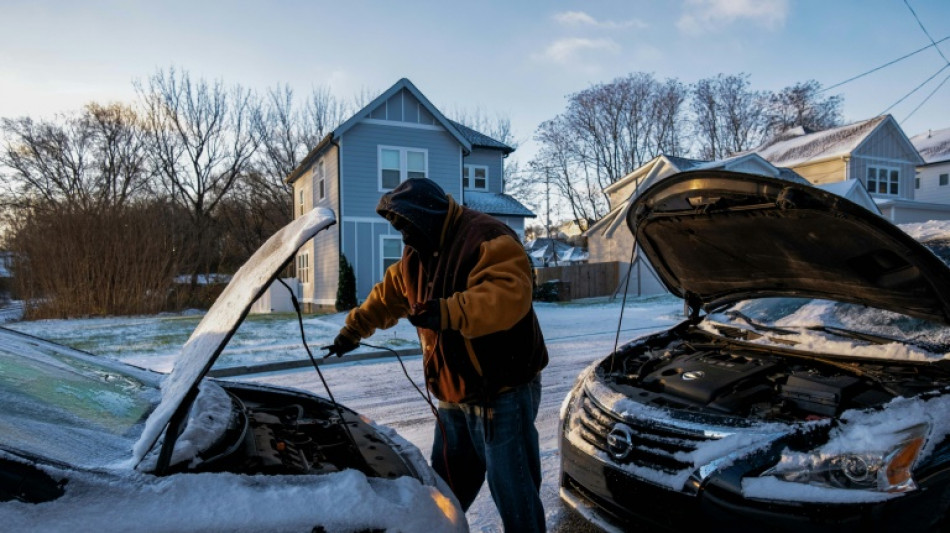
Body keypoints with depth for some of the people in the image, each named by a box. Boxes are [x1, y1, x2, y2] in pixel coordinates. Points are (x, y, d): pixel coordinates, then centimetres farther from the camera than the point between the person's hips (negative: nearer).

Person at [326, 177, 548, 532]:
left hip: (503, 392, -8)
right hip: (453, 395, 8)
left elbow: (510, 294, -32)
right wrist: (353, 330, 30)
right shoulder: (416, 256, 12)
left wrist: (448, 312, -38)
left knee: (514, 493, 4)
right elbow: (386, 298, 26)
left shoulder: (486, 238, -16)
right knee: (445, 489, 20)